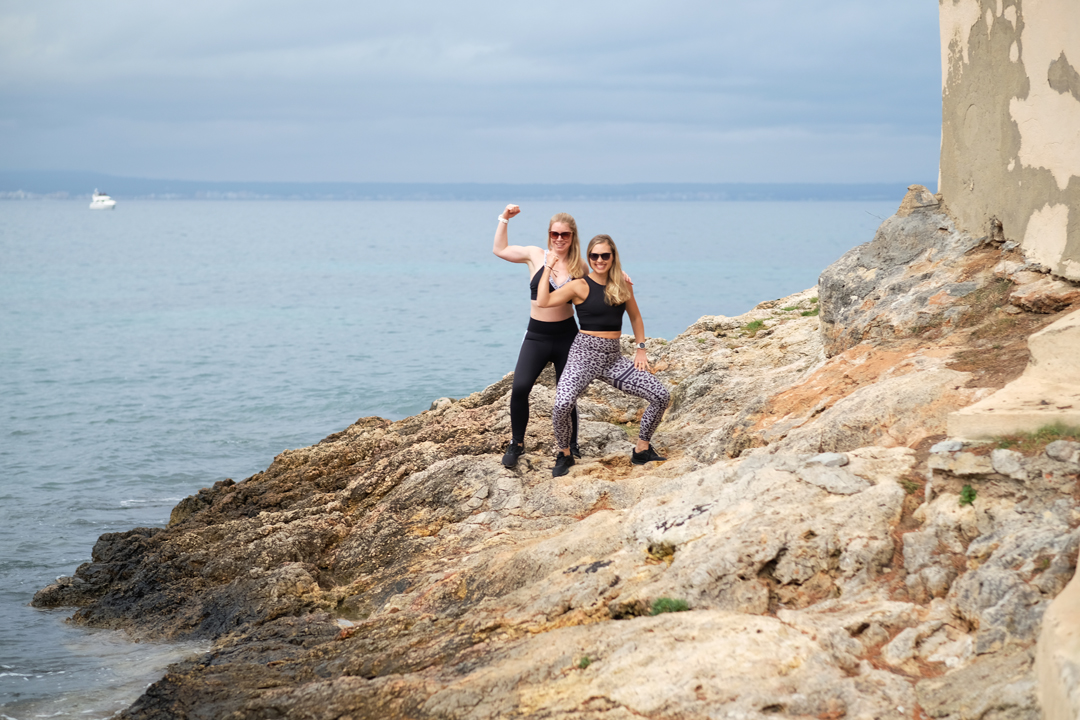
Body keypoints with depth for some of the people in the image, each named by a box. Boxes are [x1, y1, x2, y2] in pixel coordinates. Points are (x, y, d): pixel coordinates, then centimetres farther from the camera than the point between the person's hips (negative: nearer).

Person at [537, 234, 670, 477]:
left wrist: (641, 350, 14)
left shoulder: (623, 286, 8)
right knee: (562, 405, -29)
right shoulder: (580, 286, -5)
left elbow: (635, 317, 21)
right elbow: (543, 302, -16)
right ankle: (564, 455, -1)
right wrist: (548, 267, -9)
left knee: (661, 395, -5)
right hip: (585, 353, -5)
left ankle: (641, 450, 12)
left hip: (613, 357, 5)